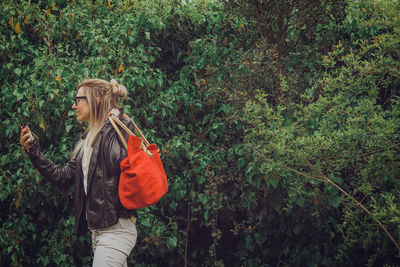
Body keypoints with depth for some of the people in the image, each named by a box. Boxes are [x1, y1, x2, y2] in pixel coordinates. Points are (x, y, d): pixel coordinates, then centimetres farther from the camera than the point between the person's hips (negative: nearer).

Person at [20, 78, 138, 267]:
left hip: (116, 230, -9)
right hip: (98, 230, 9)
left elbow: (121, 162, -25)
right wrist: (32, 150, 13)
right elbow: (63, 177, 16)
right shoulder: (87, 141, 17)